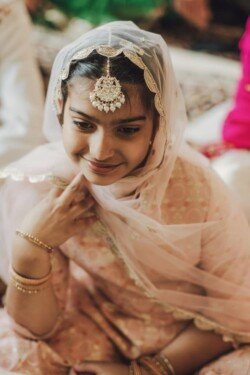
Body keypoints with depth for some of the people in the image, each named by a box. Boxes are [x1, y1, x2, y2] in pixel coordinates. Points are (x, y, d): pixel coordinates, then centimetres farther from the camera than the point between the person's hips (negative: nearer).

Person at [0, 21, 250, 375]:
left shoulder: (197, 189, -27)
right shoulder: (33, 184, -22)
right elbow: (35, 328, -14)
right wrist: (29, 250, -31)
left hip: (191, 343, 1)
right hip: (90, 329, 0)